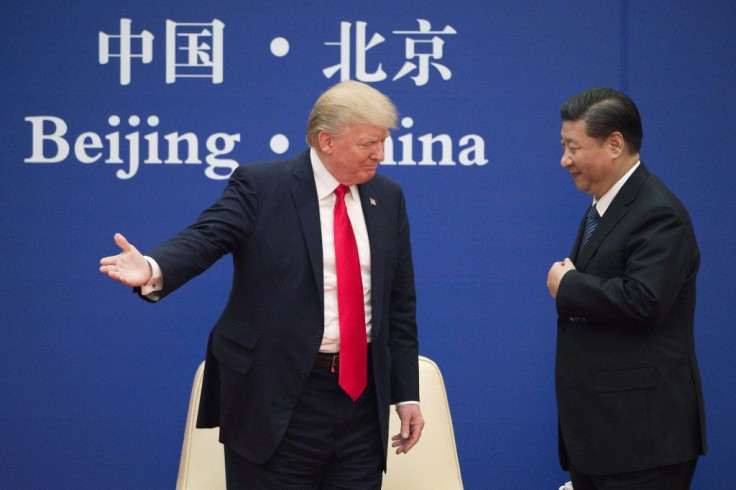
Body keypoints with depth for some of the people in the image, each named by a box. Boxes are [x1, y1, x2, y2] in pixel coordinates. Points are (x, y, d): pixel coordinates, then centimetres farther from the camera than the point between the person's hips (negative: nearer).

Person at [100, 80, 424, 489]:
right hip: (277, 397, -4)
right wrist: (154, 269, -41)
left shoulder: (387, 198, 9)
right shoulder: (260, 185, -5)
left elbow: (400, 306, 12)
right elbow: (205, 238, -19)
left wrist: (406, 393, 10)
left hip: (362, 394, 4)